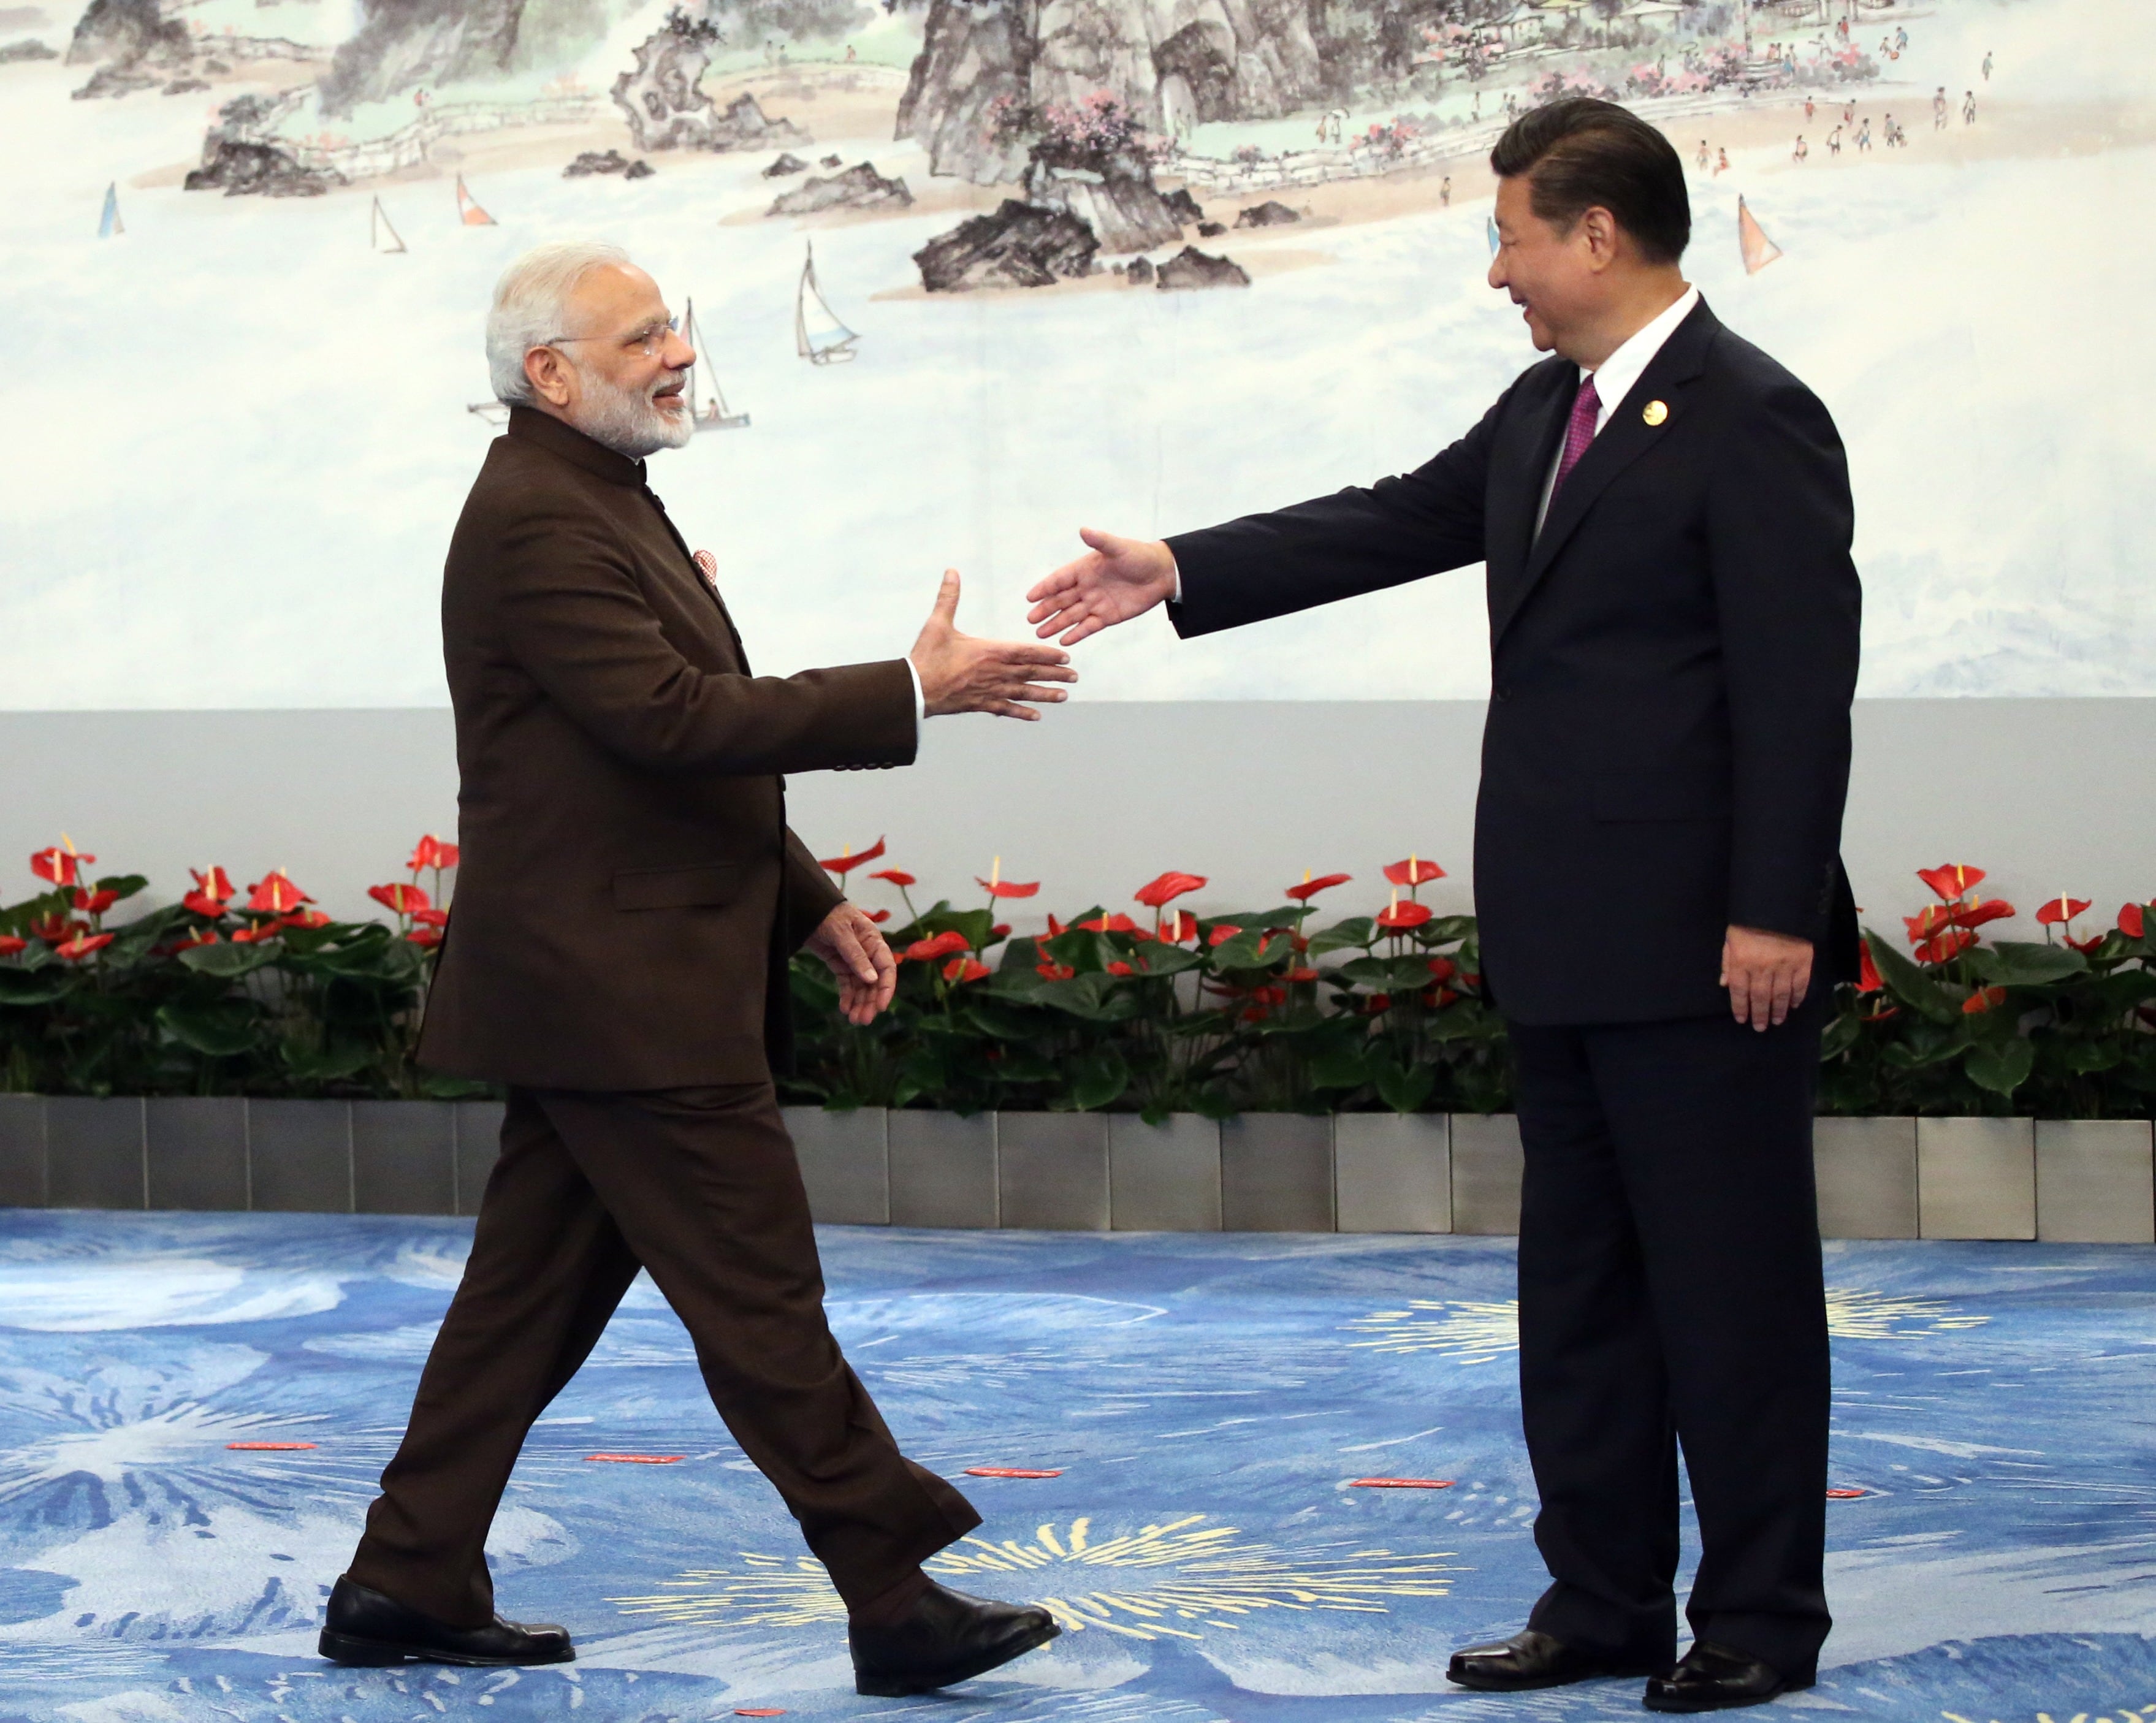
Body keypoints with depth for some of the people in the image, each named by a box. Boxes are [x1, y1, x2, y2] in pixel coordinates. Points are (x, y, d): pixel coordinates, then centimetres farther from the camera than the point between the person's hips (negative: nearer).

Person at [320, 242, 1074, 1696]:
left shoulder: (604, 502, 17)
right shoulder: (536, 522, -17)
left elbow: (690, 744, 22)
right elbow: (674, 716, -26)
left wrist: (813, 905, 16)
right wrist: (912, 694, -25)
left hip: (604, 989, 10)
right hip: (620, 992, -10)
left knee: (532, 1296, 13)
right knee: (761, 1301, -7)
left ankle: (408, 1586, 19)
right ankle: (897, 1603, -3)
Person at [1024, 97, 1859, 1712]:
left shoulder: (1753, 420, -14)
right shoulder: (1546, 411, 13)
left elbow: (1800, 682, -18)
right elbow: (1396, 523, 18)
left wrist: (1775, 912, -21)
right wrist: (1177, 574, 12)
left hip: (1703, 951, -9)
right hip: (1569, 944, 9)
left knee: (1732, 1280, -1)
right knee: (1581, 1282, 14)